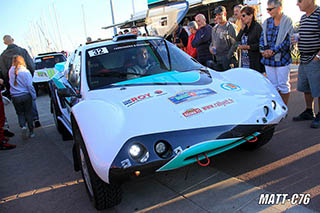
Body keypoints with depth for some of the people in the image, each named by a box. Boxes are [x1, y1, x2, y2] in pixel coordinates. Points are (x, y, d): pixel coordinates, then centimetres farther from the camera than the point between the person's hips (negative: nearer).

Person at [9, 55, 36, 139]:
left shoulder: (11, 71, -2)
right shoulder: (25, 72, -13)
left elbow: (11, 82, 12)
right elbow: (29, 85, -14)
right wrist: (34, 96, -4)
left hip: (15, 97, 2)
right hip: (26, 96, -2)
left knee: (20, 114, 17)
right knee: (28, 113, 11)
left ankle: (23, 126, -9)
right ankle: (31, 132, 17)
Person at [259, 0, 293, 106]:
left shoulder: (288, 21, -4)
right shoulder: (267, 22, 10)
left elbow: (287, 41, -11)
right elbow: (262, 38, 10)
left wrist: (273, 51, -17)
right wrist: (264, 50, -7)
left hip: (282, 58, -4)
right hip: (268, 59, 4)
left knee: (283, 85, 2)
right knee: (272, 85, 11)